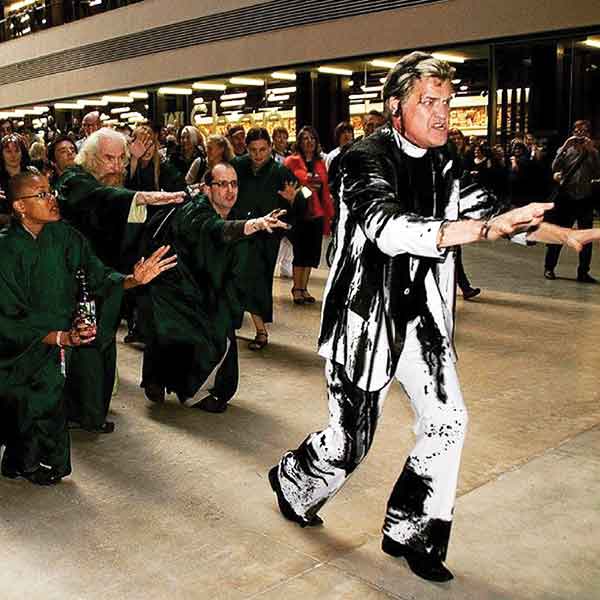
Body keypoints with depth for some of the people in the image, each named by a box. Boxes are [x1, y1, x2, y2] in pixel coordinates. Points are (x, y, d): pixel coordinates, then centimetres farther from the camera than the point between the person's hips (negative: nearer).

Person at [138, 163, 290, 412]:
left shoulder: (233, 219, 1)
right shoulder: (194, 210, -22)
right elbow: (212, 229, -46)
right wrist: (252, 225, -60)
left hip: (198, 293, 7)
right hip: (167, 286, -7)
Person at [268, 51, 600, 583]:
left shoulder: (441, 165, 3)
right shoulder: (368, 158, -17)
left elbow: (490, 211, 14)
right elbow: (391, 231, -34)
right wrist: (488, 227, -40)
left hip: (420, 316, 7)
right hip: (366, 316, -6)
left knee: (447, 421, 4)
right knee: (351, 437, 3)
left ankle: (407, 531, 23)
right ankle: (292, 482, 36)